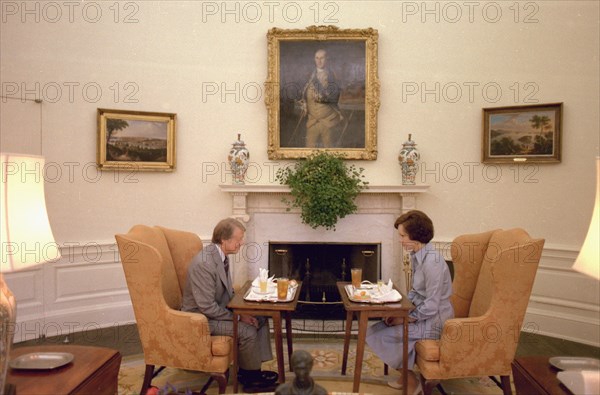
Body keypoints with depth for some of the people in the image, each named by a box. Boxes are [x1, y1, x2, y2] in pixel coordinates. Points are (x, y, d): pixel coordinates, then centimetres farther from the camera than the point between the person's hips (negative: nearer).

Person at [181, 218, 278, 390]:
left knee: (261, 319, 3)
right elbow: (207, 307, -28)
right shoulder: (204, 264, -29)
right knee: (247, 331, -21)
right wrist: (238, 316, -18)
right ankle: (251, 376, 4)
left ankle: (250, 368, 11)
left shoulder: (221, 255, -1)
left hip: (218, 309, 9)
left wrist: (242, 311, -4)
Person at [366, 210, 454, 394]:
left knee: (380, 335, -10)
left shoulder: (432, 261, -26)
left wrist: (406, 318, -16)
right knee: (378, 328, 9)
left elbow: (431, 306, -25)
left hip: (434, 321, -9)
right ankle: (406, 376, 19)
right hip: (423, 313, 9)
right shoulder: (417, 255, 3)